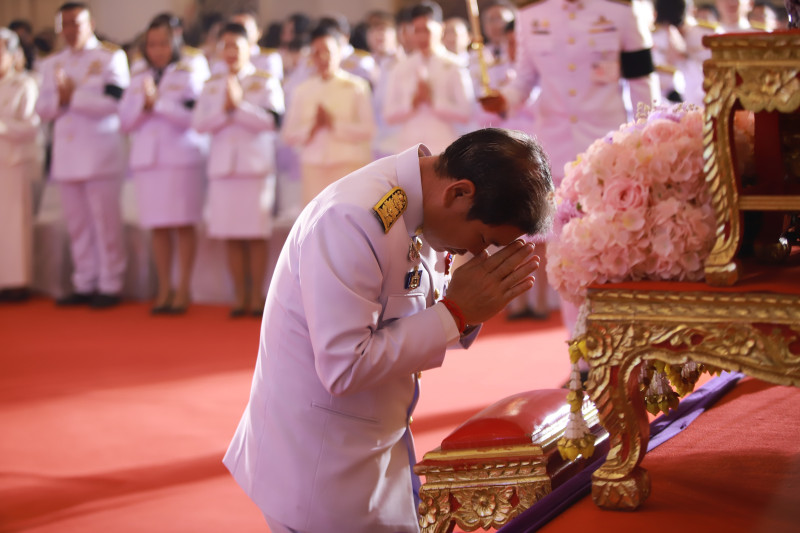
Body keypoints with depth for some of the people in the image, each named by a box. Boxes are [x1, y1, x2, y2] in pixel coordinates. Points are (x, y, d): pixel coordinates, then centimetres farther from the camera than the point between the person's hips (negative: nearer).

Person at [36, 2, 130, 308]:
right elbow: (42, 108, 10)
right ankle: (84, 285, 13)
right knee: (77, 225, 7)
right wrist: (59, 99, -10)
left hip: (100, 154, -5)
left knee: (106, 223, -5)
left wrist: (72, 96, -12)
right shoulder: (53, 64, 18)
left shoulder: (111, 57, 1)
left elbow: (113, 102, -12)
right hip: (66, 155, 5)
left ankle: (109, 286, 1)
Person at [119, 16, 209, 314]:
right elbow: (125, 121, 9)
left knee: (183, 225, -4)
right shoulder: (138, 79, 15)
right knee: (158, 227, 4)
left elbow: (194, 116, -11)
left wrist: (158, 102, -14)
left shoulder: (189, 74, 1)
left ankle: (183, 290, 2)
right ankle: (164, 290, 11)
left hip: (182, 157, -4)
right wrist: (143, 103, -8)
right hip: (147, 157, 4)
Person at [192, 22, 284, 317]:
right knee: (231, 237, 3)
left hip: (256, 166, -3)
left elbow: (271, 121, -10)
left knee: (256, 235, -4)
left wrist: (239, 105, -14)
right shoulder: (212, 85, 13)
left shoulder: (266, 82, 3)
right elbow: (199, 123, 2)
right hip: (223, 166, 3)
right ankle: (239, 296, 9)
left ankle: (257, 296, 3)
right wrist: (224, 110, -12)